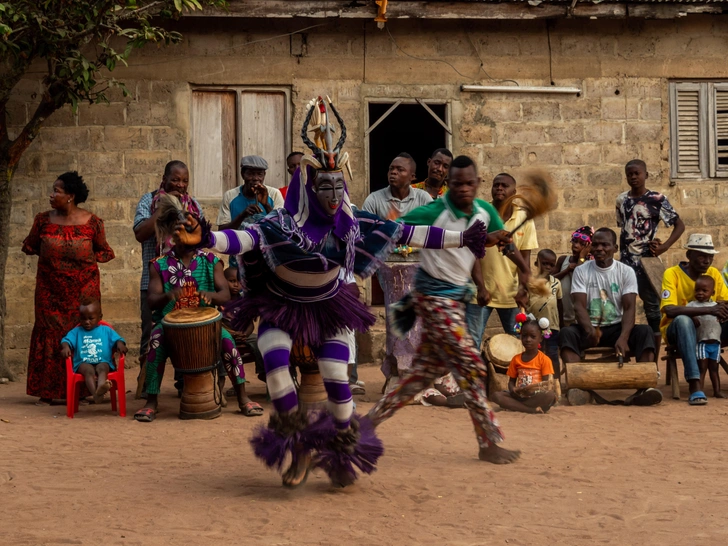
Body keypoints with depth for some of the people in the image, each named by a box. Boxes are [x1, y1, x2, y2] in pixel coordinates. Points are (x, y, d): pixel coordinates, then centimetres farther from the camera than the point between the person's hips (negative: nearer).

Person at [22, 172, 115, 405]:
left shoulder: (92, 222, -4)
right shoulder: (44, 220, 2)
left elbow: (105, 252, 8)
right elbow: (29, 246, 13)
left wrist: (87, 258, -7)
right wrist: (49, 254, -2)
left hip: (83, 289, -1)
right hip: (50, 288, 2)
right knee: (49, 334, 1)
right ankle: (47, 391, 7)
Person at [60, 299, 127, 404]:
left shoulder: (106, 330, 19)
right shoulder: (76, 332, 20)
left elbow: (117, 339, 11)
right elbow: (66, 340, 7)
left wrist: (120, 344, -14)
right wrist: (65, 347, -17)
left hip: (103, 362, 0)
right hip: (83, 363, 0)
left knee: (102, 368, -36)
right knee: (89, 370, -36)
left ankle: (100, 387, -69)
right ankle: (95, 393, -61)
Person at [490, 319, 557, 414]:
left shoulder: (544, 360, 3)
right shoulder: (516, 359, 13)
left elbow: (546, 385, -5)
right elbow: (511, 381, 14)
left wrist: (533, 390, -26)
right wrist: (513, 390, -11)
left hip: (537, 396, -3)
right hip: (519, 395, 3)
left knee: (550, 395, -37)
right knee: (496, 395, -24)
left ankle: (515, 407, -30)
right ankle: (531, 409, -34)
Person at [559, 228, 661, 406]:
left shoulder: (626, 272, 2)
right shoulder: (581, 271, 2)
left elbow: (629, 308, -9)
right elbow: (579, 305, -10)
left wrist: (623, 337, -29)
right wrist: (590, 330, -32)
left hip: (617, 328, 0)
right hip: (589, 328, 0)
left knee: (645, 332, -28)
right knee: (567, 333, -32)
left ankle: (643, 387, -41)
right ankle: (576, 386, -48)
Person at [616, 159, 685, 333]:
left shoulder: (657, 199, -7)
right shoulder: (621, 200, 6)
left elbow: (680, 225, -4)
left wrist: (664, 247, -15)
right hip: (625, 261, 4)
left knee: (651, 302, 4)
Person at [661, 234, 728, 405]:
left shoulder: (714, 273, 5)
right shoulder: (672, 274, -12)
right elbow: (669, 310, -26)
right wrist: (708, 310, -36)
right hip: (678, 331, -4)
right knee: (683, 320, -39)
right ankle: (694, 385, -48)